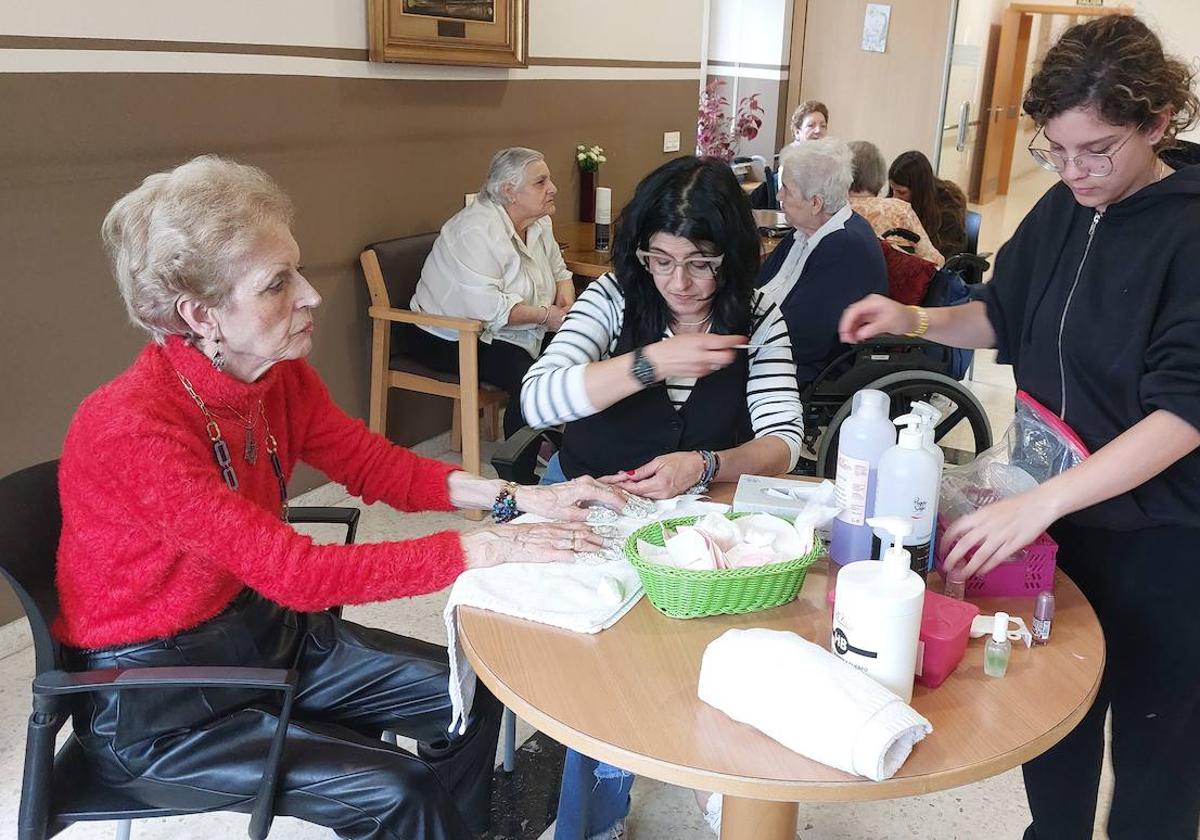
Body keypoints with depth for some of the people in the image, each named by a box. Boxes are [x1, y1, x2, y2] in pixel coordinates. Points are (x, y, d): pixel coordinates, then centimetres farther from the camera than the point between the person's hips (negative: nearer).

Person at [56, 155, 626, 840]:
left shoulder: (282, 377, -8)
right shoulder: (133, 429, -31)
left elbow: (378, 465, -1)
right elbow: (299, 573, -33)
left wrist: (521, 498, -16)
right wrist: (490, 548, -32)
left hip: (260, 629, 7)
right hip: (151, 703, -7)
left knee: (472, 695, 4)